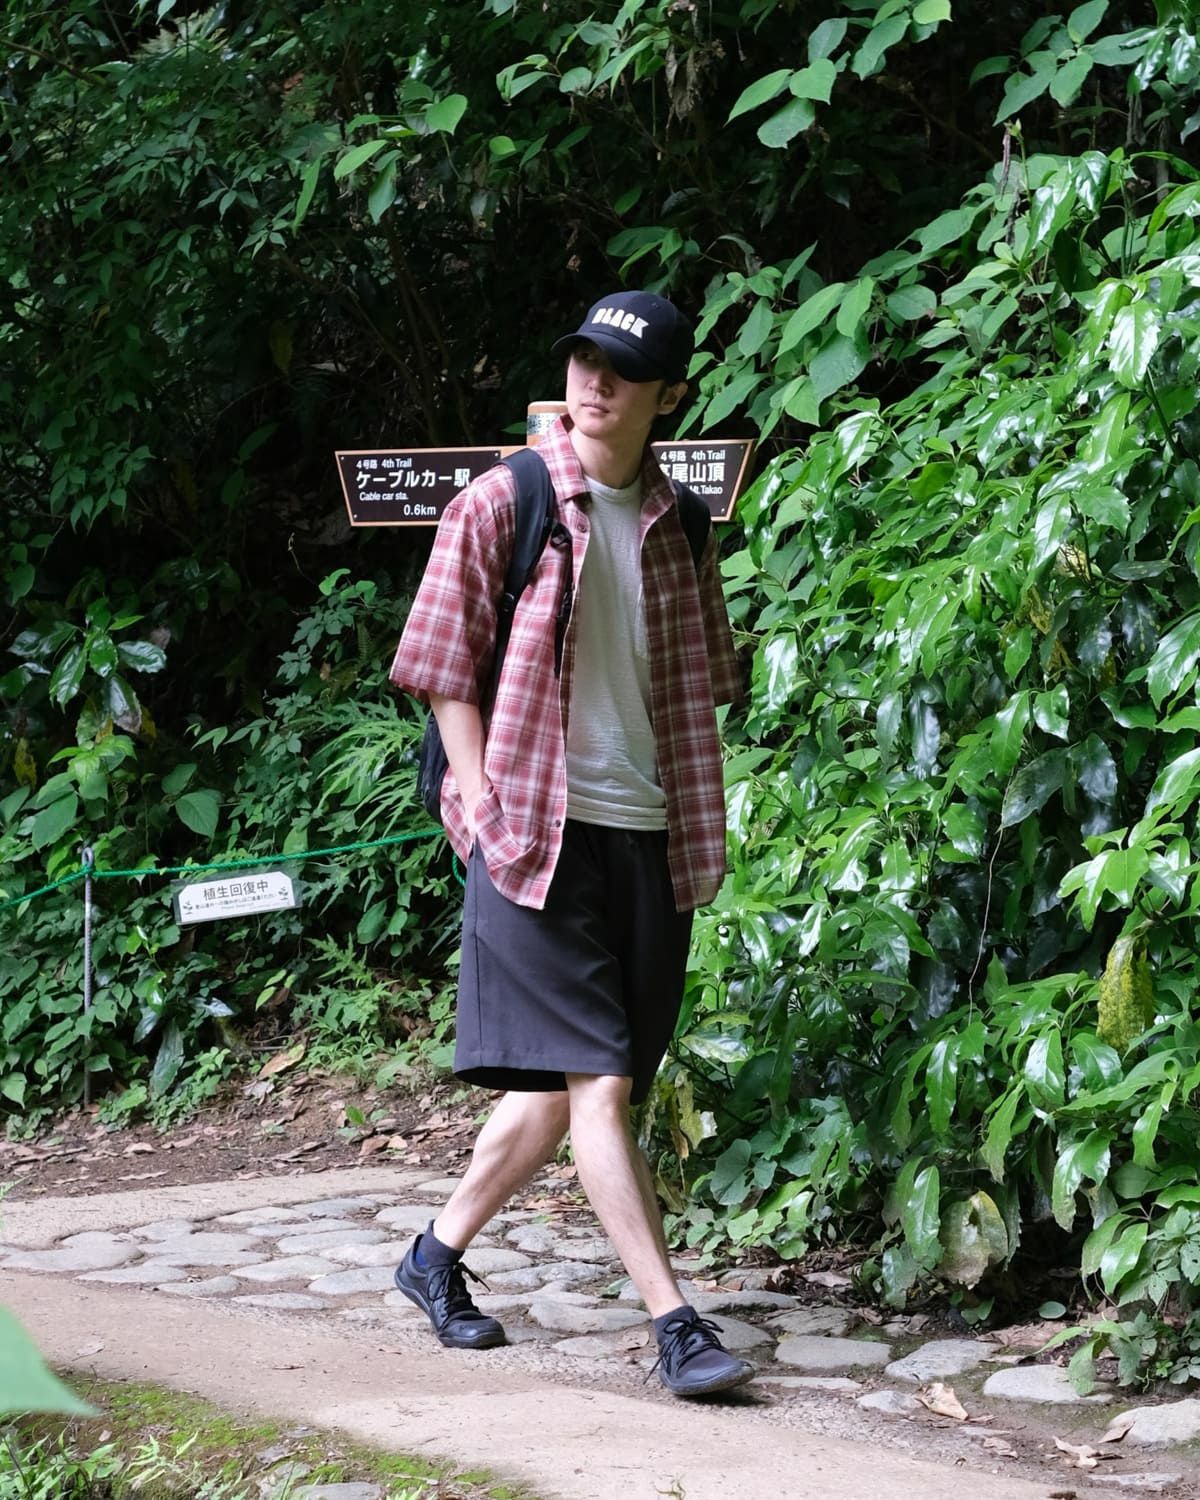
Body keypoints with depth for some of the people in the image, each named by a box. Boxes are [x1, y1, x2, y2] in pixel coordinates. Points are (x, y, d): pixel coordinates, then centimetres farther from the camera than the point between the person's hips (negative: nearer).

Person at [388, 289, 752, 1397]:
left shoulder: (676, 527, 12)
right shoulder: (501, 506, -2)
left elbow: (706, 678, 22)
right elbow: (444, 665, -1)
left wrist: (694, 817, 12)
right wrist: (485, 799, -9)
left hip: (652, 839, 6)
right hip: (540, 833, -5)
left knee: (565, 1087, 10)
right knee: (596, 1081, -10)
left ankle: (438, 1257, 27)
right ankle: (676, 1325, -9)